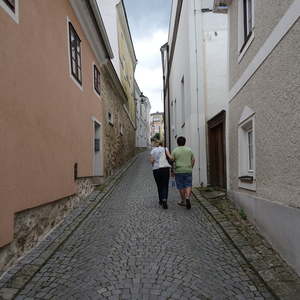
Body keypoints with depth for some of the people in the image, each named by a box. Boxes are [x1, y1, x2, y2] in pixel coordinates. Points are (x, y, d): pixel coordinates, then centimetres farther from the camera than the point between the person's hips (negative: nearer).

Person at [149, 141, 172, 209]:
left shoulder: (153, 151, 12)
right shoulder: (165, 149, 9)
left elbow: (151, 161, 0)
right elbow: (170, 157, -5)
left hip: (156, 169, 2)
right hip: (165, 168, -1)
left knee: (159, 186, 15)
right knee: (165, 186, 1)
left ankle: (161, 201, 24)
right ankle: (164, 199, -20)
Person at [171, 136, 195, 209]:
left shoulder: (175, 151, -2)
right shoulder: (189, 149, 5)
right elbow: (193, 160, 5)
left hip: (179, 171, -1)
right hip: (188, 171, 1)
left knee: (181, 187, 9)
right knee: (188, 186, 4)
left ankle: (183, 201, 17)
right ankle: (187, 198, -19)